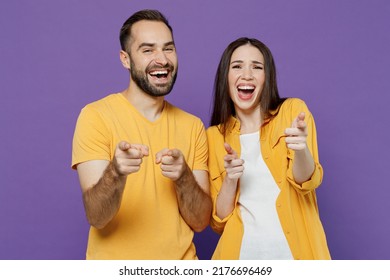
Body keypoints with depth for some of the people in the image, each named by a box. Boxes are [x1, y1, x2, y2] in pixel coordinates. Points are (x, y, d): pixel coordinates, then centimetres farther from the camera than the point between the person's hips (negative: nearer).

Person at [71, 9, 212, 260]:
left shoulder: (193, 126, -2)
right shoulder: (96, 116, -13)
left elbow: (200, 221, -6)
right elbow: (96, 217, -18)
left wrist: (183, 177, -23)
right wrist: (115, 172, -36)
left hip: (181, 260, 3)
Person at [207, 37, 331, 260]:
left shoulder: (293, 110, -1)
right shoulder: (215, 136, 3)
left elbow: (307, 182, -12)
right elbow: (218, 221, 1)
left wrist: (301, 148, -31)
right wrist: (230, 180, -16)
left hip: (295, 249, -1)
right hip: (240, 253, 2)